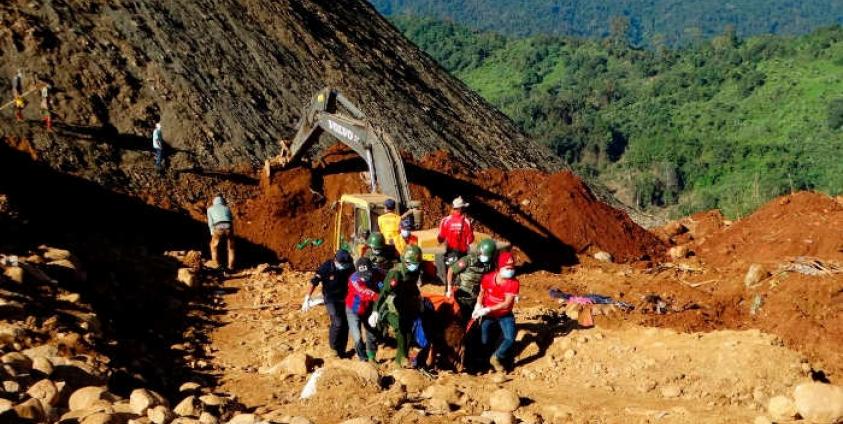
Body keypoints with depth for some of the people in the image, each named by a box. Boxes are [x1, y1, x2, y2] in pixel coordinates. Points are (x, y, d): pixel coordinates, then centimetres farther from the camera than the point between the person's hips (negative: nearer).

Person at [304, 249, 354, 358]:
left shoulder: (350, 267, -12)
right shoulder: (325, 268, -22)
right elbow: (314, 282, -22)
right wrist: (307, 299, -27)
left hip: (344, 299, 4)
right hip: (331, 299, -4)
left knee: (345, 324, 4)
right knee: (337, 323, -18)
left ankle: (341, 350, 20)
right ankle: (334, 347, 4)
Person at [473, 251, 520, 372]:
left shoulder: (514, 283, -23)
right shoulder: (487, 278, -16)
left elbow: (507, 304, -27)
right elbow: (481, 293, 5)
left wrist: (487, 309, -31)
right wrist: (478, 306, -11)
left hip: (505, 315, -1)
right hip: (488, 315, 1)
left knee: (510, 339, -18)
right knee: (484, 341, -2)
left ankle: (496, 358, 7)